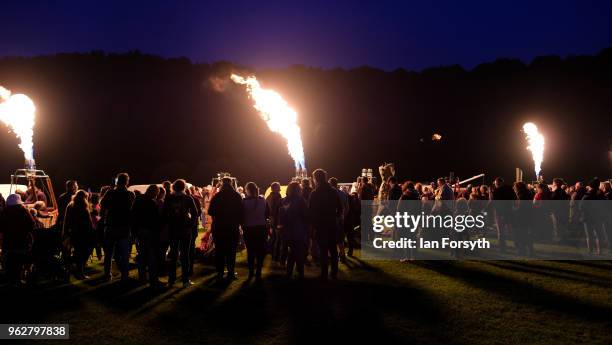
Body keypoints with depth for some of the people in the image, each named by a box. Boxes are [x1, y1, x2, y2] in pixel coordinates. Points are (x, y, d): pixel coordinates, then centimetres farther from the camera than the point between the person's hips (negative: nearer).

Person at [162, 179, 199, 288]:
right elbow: (195, 213, -9)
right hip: (185, 229, -2)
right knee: (185, 255, 2)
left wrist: (168, 224, 8)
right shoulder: (188, 198, -5)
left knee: (173, 254, 11)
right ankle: (185, 280, 2)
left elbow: (164, 214, -1)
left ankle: (171, 280, 14)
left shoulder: (168, 198, 0)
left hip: (172, 230, 2)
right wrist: (192, 225, -3)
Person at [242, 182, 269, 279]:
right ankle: (258, 272, 5)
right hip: (262, 228, 1)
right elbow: (268, 214, 3)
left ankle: (251, 272, 17)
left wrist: (243, 225, 7)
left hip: (249, 229, -1)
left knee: (250, 251, 11)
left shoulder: (245, 201, -12)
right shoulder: (263, 200, -3)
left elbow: (242, 216, -8)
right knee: (260, 250, 7)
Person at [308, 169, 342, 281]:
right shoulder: (334, 192, 2)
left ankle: (324, 275, 4)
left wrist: (314, 223, 2)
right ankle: (334, 273, 19)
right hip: (332, 225, 4)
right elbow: (340, 209, 5)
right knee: (333, 249, 13)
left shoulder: (314, 193, -11)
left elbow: (311, 211, -12)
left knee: (323, 251, 0)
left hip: (321, 226, -4)